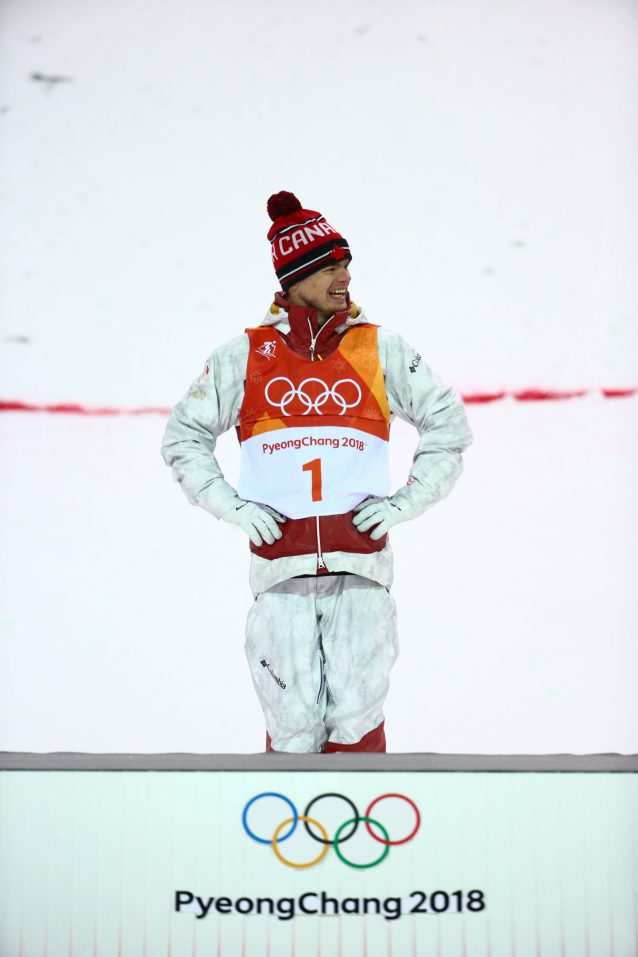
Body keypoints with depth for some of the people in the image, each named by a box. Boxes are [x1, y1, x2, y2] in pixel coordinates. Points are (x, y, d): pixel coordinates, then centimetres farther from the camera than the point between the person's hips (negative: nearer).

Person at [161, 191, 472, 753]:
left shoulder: (381, 350, 7)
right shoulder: (246, 355, 7)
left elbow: (448, 423, 14)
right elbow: (184, 436, 15)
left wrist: (406, 502, 5)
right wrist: (232, 506, 4)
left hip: (360, 563, 0)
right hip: (280, 564, 0)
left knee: (356, 722, -4)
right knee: (293, 724, 0)